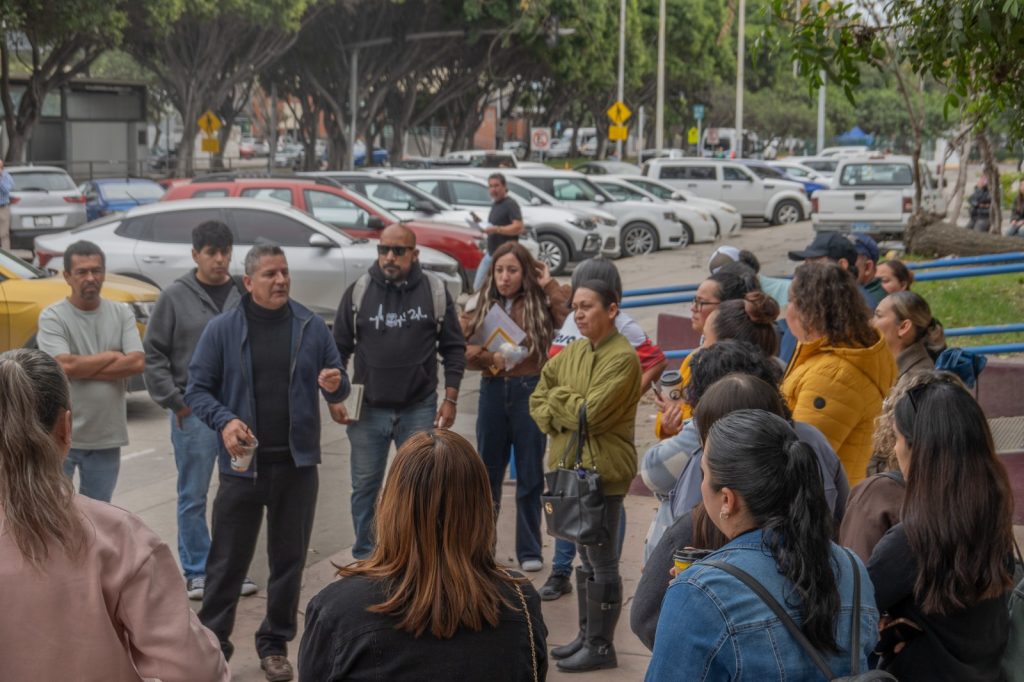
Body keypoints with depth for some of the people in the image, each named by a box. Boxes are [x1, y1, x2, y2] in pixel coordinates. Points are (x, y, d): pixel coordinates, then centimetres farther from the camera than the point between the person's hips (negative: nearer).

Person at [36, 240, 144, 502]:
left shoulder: (122, 313, 3)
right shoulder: (52, 317, -7)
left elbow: (138, 363, -9)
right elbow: (64, 365, -20)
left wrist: (82, 368, -12)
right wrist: (111, 357, -8)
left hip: (107, 437, 3)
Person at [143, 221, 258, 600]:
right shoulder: (176, 296, -2)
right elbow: (153, 354, 0)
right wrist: (175, 402, -5)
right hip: (194, 411, -2)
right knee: (193, 497, 5)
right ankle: (196, 571, 16)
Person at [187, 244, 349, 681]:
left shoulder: (311, 326, 4)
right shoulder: (221, 329, -2)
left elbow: (339, 385, 10)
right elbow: (197, 388, 0)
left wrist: (335, 385, -14)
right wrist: (223, 420, -17)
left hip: (298, 463, 2)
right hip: (243, 462, -2)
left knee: (289, 558, 10)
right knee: (228, 559, 4)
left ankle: (275, 644, 23)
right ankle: (212, 641, 16)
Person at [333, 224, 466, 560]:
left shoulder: (435, 292, -1)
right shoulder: (358, 292, 0)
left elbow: (454, 347, 4)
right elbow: (340, 347, 6)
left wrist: (450, 398, -1)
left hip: (419, 409, -1)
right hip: (367, 409, 1)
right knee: (365, 487, 8)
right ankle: (363, 557, 21)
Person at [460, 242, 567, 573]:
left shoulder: (540, 302, -1)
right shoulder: (479, 304, 7)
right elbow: (462, 348, 1)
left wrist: (549, 286, -13)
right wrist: (490, 358, -14)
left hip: (530, 391, -2)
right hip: (493, 390, 3)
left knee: (530, 474, 6)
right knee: (488, 470, 12)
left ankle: (529, 551, 15)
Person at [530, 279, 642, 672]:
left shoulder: (622, 357, -14)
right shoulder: (570, 353, 11)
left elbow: (592, 412, -20)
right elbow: (538, 402, 12)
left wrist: (557, 397, -5)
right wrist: (562, 416, -7)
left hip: (602, 468, -8)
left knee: (602, 561, 0)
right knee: (585, 557, 17)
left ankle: (601, 646, 9)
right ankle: (587, 635, 27)